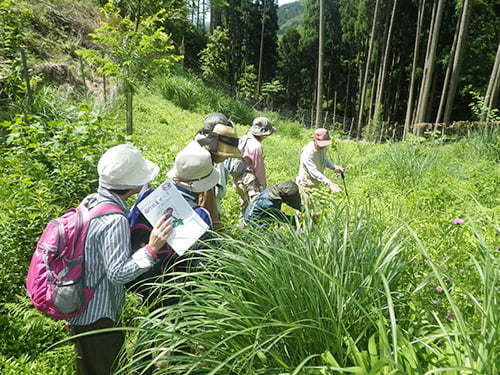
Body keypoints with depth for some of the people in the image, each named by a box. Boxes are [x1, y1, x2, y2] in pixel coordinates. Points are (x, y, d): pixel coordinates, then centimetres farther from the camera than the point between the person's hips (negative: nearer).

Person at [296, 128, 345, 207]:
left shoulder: (323, 147, -5)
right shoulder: (308, 153, -30)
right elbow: (314, 172, -35)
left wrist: (334, 167, -6)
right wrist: (329, 183, -44)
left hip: (316, 183, 8)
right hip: (306, 184, -7)